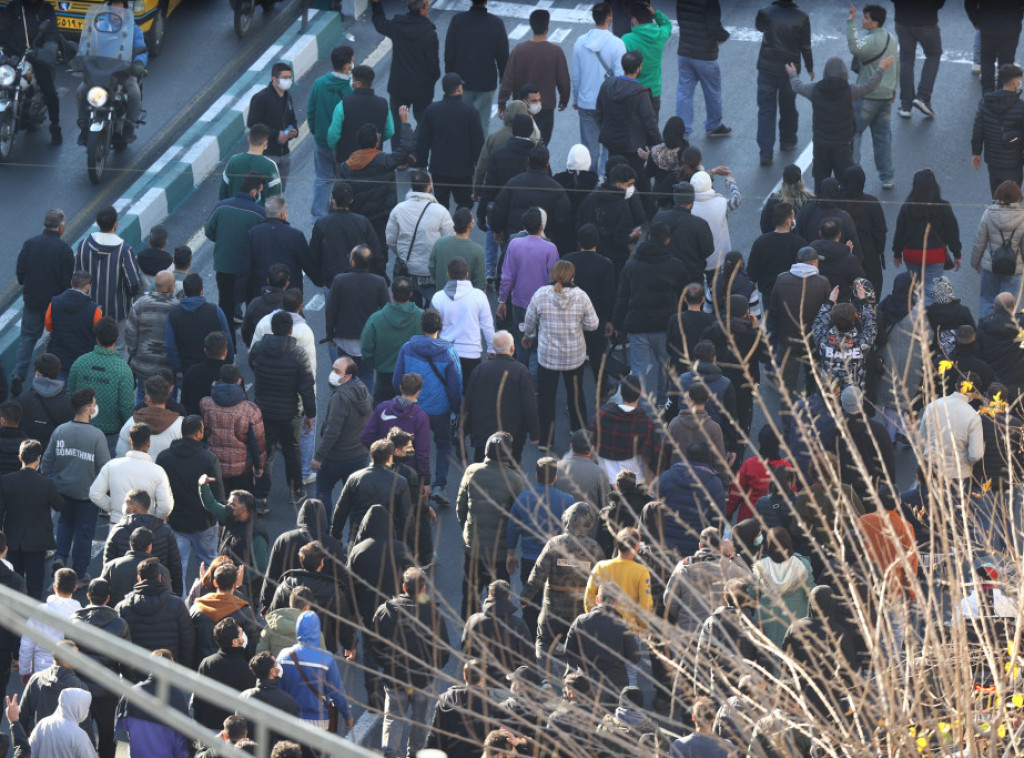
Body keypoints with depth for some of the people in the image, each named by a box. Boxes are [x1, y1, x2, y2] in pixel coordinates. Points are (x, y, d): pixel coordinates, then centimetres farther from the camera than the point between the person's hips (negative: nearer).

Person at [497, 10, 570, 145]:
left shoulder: (519, 49, -8)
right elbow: (564, 81, -4)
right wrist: (563, 101, 15)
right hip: (545, 108, -2)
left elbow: (508, 80, -5)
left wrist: (502, 104, 4)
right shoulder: (555, 51, -11)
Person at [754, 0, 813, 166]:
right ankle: (787, 141, 39)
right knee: (788, 107, 21)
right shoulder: (801, 18, -11)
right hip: (790, 70, 1)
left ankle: (766, 152, -5)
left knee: (766, 110, 2)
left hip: (767, 69, 0)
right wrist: (810, 68, 10)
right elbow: (805, 47, -4)